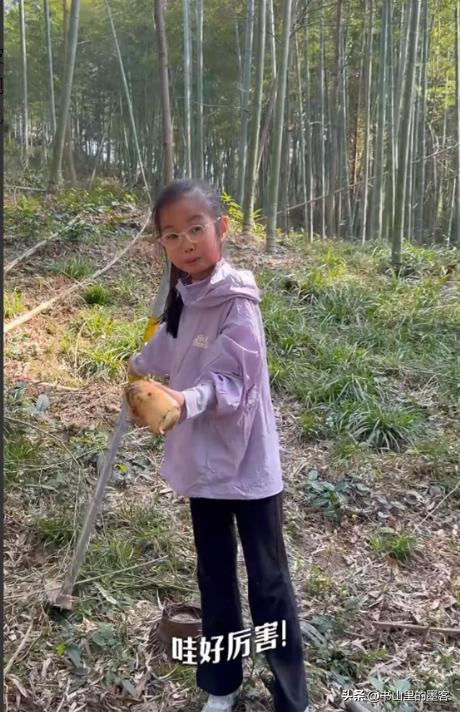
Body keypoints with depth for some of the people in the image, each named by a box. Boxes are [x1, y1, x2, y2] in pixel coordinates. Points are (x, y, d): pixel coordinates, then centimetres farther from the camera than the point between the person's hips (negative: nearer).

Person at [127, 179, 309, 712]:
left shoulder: (236, 301, -17)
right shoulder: (183, 296, 3)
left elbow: (230, 382, -23)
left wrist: (186, 400, -42)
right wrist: (140, 363, 43)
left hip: (246, 463, -6)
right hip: (202, 460, 7)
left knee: (267, 583, 5)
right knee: (214, 576, 18)